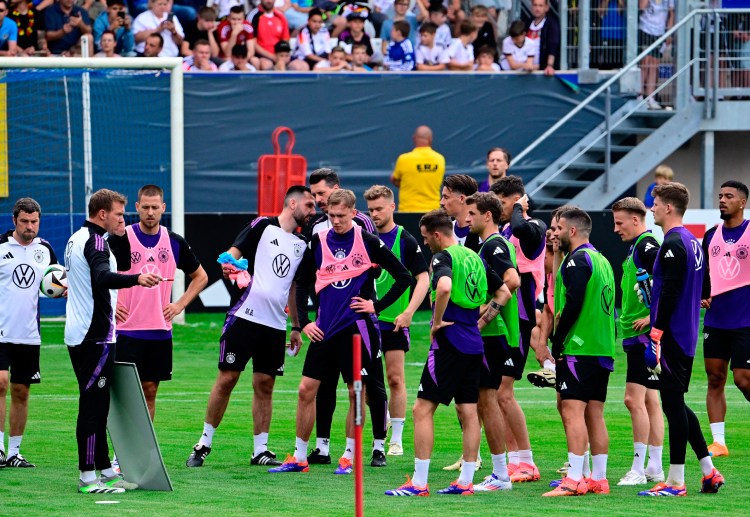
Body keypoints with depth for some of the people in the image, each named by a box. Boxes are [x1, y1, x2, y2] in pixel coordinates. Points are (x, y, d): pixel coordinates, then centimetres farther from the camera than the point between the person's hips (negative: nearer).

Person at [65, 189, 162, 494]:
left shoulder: (78, 239, 17)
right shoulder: (95, 241, -14)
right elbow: (103, 277, -35)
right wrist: (136, 279, -48)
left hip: (79, 336, 10)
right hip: (96, 337, -10)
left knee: (95, 406, 15)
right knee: (93, 406, -8)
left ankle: (105, 470, 21)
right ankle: (88, 477, -8)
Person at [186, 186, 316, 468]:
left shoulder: (301, 244, 15)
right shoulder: (262, 226, 0)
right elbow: (234, 252, -6)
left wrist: (296, 328, 23)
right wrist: (228, 265, -29)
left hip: (276, 325, 5)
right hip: (245, 316, -5)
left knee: (265, 385, 5)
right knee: (227, 378, -2)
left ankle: (260, 450, 10)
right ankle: (204, 443, 7)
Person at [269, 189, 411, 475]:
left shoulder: (368, 242, -5)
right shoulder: (318, 242, 5)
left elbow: (403, 277, -1)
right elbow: (302, 284, 15)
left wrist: (377, 306, -6)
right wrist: (303, 322, 6)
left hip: (357, 327, -3)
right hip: (324, 329, 3)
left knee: (356, 392, 0)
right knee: (306, 390, 1)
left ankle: (349, 456, 11)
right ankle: (299, 457, 10)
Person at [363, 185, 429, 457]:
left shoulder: (405, 240, -5)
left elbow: (423, 279, -8)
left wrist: (409, 312, -18)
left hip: (395, 322, -4)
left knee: (395, 378, -4)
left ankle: (397, 440, 0)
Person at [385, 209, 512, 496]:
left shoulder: (444, 257, -10)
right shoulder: (474, 258, 14)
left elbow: (444, 287, -31)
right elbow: (503, 292, 22)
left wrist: (437, 321, -18)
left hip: (449, 342, -8)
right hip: (473, 343, 8)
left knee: (423, 408, -4)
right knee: (468, 411, 9)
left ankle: (419, 483, -7)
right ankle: (465, 481, 10)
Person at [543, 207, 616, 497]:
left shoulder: (578, 260, -10)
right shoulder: (602, 260, 18)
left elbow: (573, 305, -18)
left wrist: (557, 342, -11)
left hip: (579, 349, -9)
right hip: (603, 349, 9)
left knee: (572, 411, -12)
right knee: (594, 413, 10)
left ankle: (574, 480, -18)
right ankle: (598, 479, 9)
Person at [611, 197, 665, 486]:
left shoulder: (647, 246, -13)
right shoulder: (636, 247, 17)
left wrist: (653, 317, -22)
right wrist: (625, 317, 19)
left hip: (645, 333, -11)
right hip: (636, 336, 11)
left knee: (634, 398, -11)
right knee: (650, 400, 11)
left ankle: (639, 468, -10)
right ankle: (655, 467, 14)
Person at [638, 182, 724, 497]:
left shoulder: (673, 245, -15)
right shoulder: (692, 242, 15)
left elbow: (669, 293, -21)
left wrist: (657, 332, -21)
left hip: (671, 337, -10)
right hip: (687, 337, 10)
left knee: (672, 404, -6)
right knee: (676, 404, 16)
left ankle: (675, 481, -4)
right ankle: (709, 471, 15)